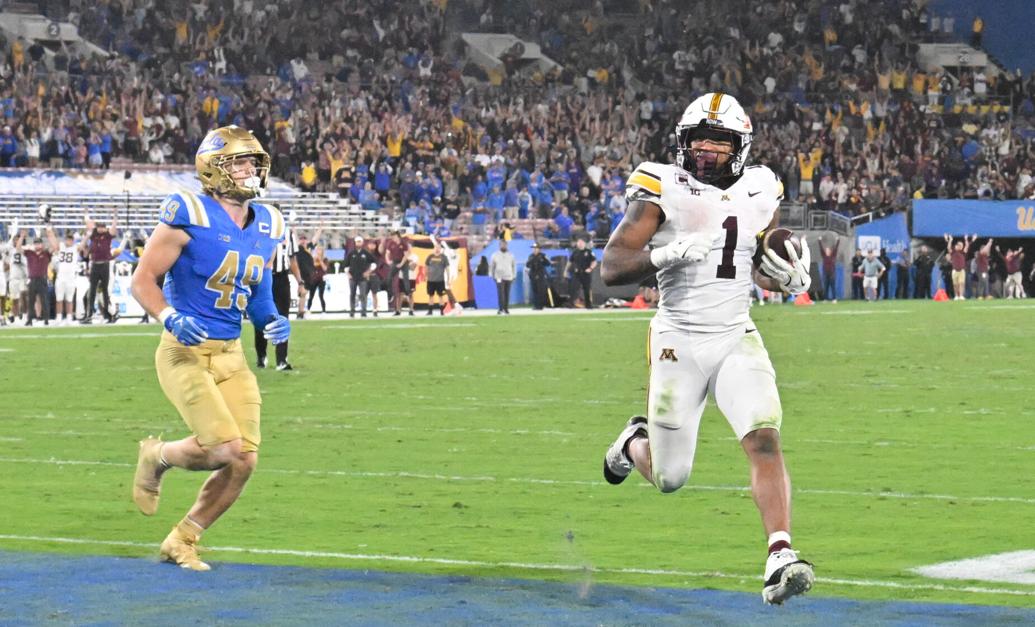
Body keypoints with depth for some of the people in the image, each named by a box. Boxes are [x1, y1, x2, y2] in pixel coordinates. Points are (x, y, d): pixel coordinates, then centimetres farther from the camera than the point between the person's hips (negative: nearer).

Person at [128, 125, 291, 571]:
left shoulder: (266, 227, 8)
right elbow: (143, 280, -9)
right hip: (186, 353, -7)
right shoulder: (190, 217, -13)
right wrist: (171, 318, -26)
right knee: (225, 448, -18)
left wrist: (272, 320, -1)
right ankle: (157, 456, 15)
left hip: (231, 356, 7)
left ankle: (181, 542, 19)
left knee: (244, 461, 0)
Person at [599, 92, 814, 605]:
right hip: (680, 341, -3)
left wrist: (790, 277, -1)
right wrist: (664, 256, -30)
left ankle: (780, 557, -25)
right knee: (669, 479, 5)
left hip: (737, 338, 3)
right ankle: (635, 442, 41)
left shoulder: (758, 194, 6)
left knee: (765, 440, -20)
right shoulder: (663, 191, -9)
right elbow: (611, 269, -13)